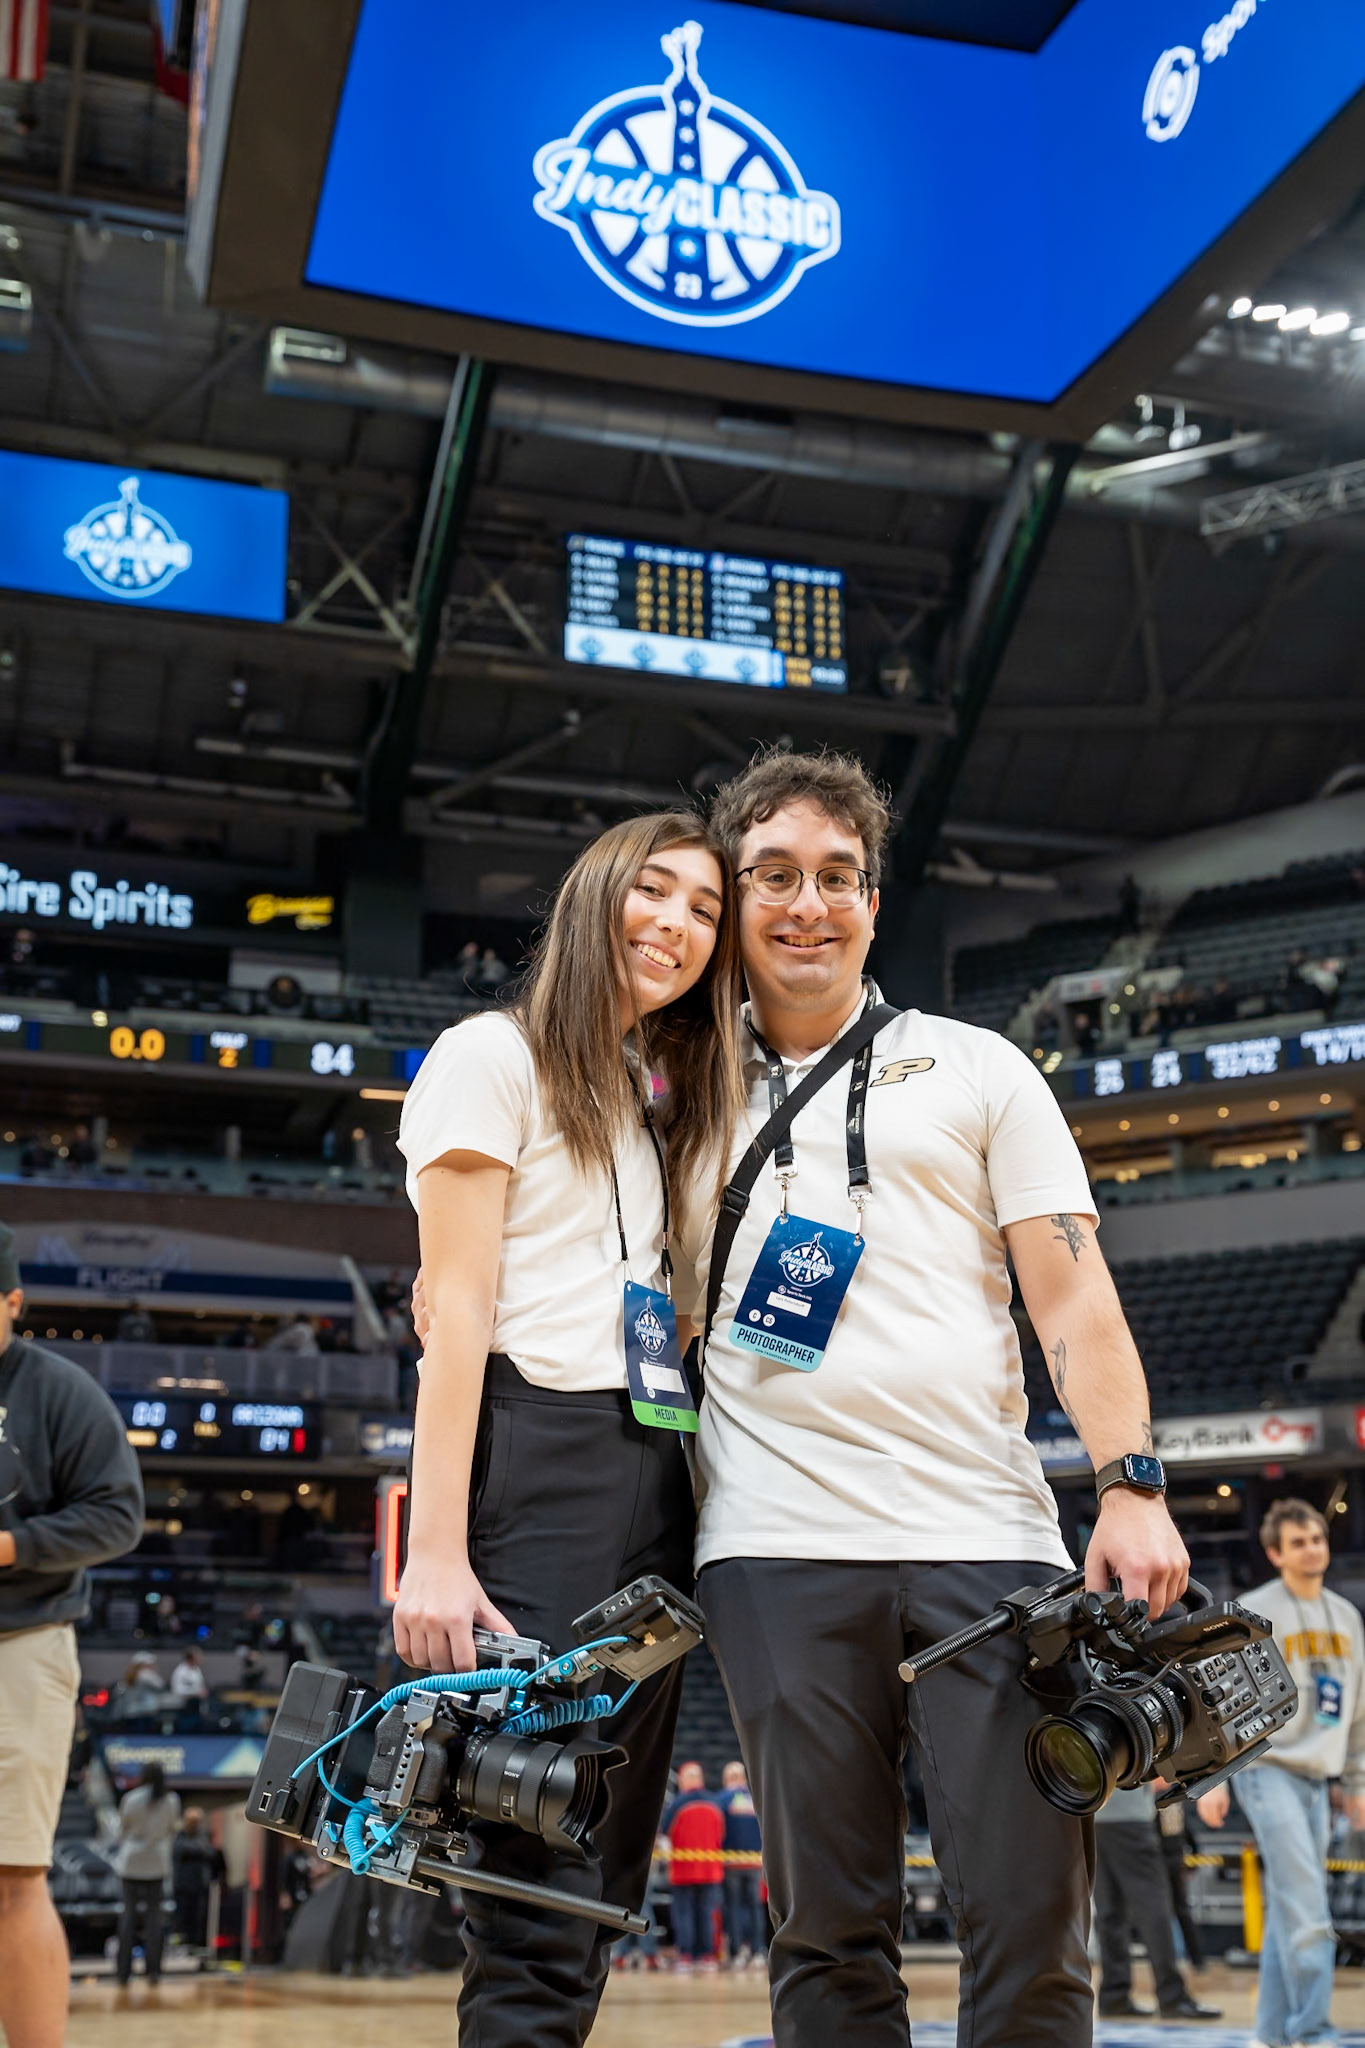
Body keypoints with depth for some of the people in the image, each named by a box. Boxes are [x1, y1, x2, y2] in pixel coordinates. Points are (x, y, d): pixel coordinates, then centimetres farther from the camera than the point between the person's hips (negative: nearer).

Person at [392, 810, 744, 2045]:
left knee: (604, 1886, 8)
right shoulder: (496, 1056, 2)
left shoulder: (665, 1101, 24)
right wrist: (436, 1557, -16)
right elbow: (458, 1309, -7)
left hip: (660, 1481, 8)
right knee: (541, 1894, -11)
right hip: (540, 1462, -8)